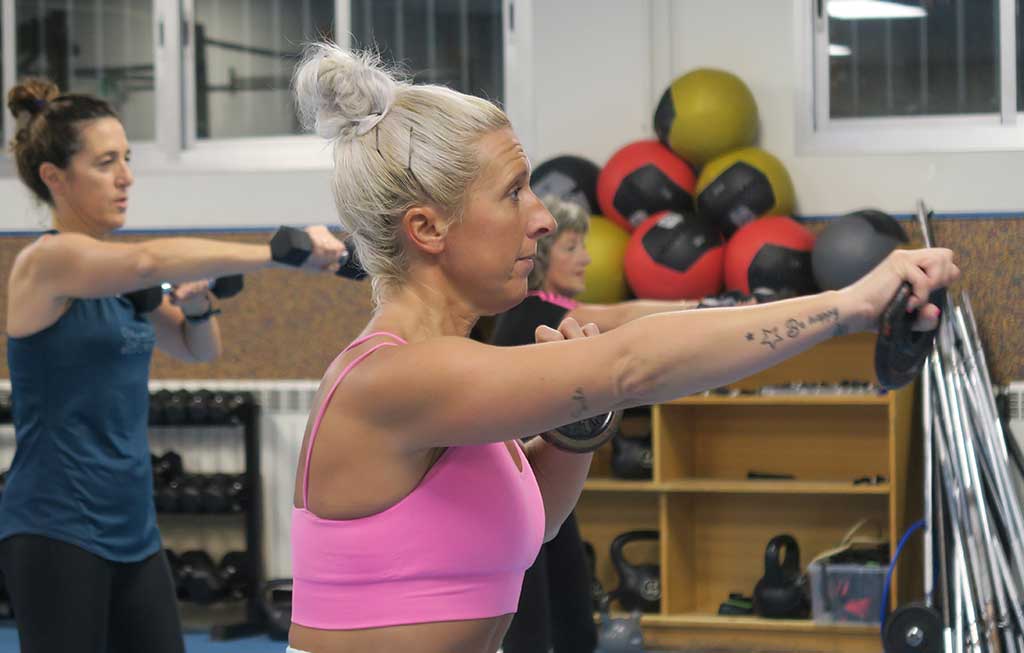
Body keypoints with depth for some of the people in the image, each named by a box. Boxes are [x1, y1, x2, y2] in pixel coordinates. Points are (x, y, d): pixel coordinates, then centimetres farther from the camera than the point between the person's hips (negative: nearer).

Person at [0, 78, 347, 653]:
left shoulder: (118, 279, 12)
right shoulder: (49, 261, -13)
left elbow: (199, 349, 21)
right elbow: (149, 260, -32)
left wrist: (197, 301, -2)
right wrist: (281, 251, -40)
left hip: (132, 529, 8)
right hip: (56, 533, -8)